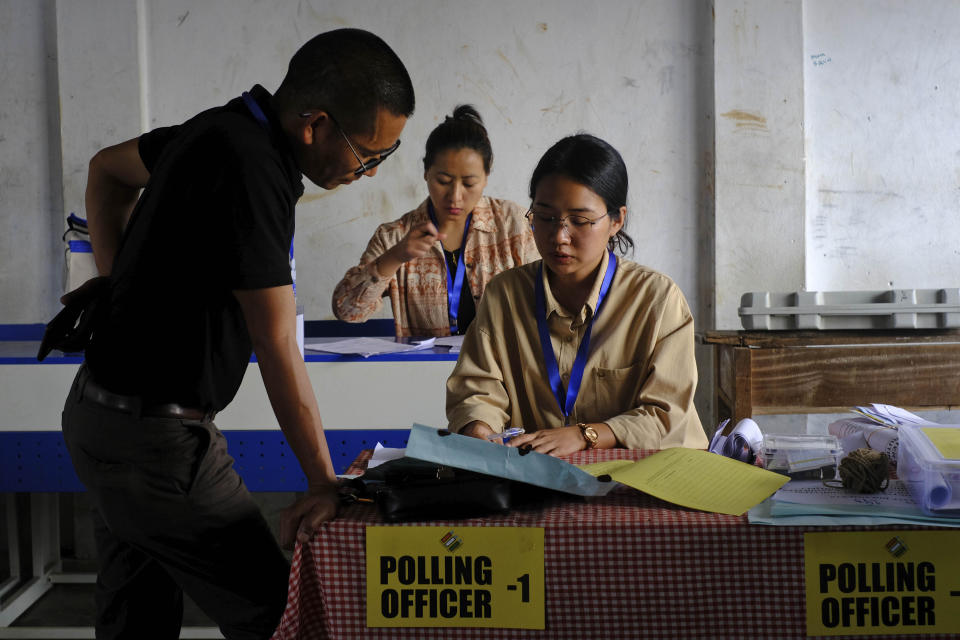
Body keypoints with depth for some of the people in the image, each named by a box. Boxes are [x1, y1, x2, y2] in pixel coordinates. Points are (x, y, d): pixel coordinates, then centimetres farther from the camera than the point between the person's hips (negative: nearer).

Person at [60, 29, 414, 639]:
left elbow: (107, 168, 23)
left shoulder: (225, 128, 4)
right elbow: (277, 348, -22)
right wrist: (325, 484, -13)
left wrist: (121, 284, 14)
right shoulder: (250, 171, -25)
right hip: (156, 440, -10)